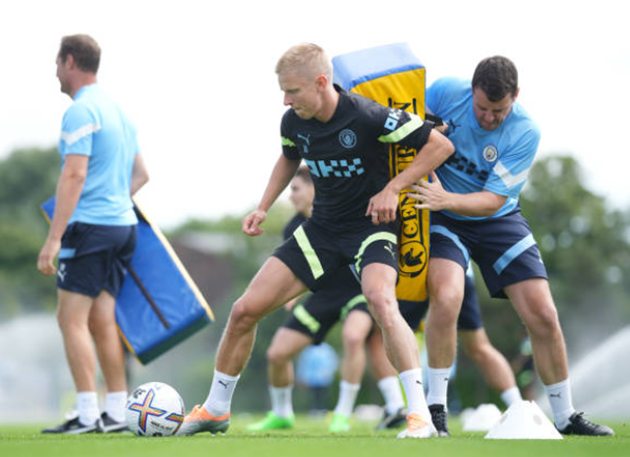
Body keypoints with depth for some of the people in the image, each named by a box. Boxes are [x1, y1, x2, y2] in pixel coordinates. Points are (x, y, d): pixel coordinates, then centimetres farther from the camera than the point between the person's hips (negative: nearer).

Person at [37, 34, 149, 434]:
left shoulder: (81, 111, -11)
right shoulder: (117, 110, 18)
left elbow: (74, 176, -18)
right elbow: (141, 174, 23)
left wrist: (53, 238, -19)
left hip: (91, 226, -9)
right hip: (124, 224, 9)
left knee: (72, 319, -7)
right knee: (101, 320, 9)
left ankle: (88, 414, -12)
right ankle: (117, 412, 7)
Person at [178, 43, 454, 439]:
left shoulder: (368, 117, -23)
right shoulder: (294, 122, -5)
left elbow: (441, 145, -16)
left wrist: (392, 189, -20)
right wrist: (263, 208, 10)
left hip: (370, 226, -6)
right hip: (322, 228, 6)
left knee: (381, 301, -37)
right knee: (245, 310, 0)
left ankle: (421, 416, -33)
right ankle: (216, 410, 20)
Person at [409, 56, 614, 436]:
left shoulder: (526, 132, -18)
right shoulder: (445, 93, -17)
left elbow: (492, 201, -21)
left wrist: (445, 199, -37)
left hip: (498, 220, 1)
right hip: (444, 219, -1)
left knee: (543, 315, -6)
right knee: (446, 297, -29)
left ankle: (565, 416, 13)